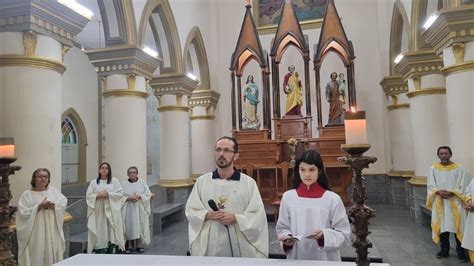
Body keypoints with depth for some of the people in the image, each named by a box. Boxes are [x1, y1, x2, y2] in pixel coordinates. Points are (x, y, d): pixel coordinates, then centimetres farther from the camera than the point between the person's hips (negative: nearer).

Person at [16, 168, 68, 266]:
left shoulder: (54, 191, 9)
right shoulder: (27, 194, -2)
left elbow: (64, 203, 1)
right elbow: (23, 213, -10)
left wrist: (53, 205, -15)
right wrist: (39, 206, -18)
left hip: (52, 231, 3)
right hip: (35, 233, -3)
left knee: (52, 254, 9)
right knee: (36, 256, 1)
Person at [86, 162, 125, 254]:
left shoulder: (114, 181, 7)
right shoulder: (93, 182, 9)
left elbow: (120, 193, -1)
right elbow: (88, 196, 4)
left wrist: (109, 194, -13)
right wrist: (98, 195, -13)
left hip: (111, 210, -1)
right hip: (98, 212, 1)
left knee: (111, 232, -1)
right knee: (99, 233, -1)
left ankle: (111, 251, 6)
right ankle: (98, 251, 6)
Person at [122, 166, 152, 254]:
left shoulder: (142, 182, 4)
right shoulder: (125, 184, 3)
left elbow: (148, 194, 1)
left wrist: (139, 196, -14)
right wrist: (129, 198, -17)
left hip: (140, 209, 1)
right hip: (128, 209, 0)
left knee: (140, 226, 2)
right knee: (129, 227, 0)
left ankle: (139, 245, 12)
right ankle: (129, 246, 10)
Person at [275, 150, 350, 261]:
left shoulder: (333, 199, -11)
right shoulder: (288, 197, -5)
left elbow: (344, 235, -6)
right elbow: (282, 229, 4)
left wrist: (324, 235, -21)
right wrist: (287, 239, -14)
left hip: (325, 259, -1)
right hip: (296, 257, 2)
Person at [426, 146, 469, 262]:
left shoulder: (459, 168, -3)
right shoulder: (433, 168, 3)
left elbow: (462, 186, -5)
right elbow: (430, 185, 2)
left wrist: (451, 193, -18)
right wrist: (439, 192, -15)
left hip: (455, 201, -2)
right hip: (439, 202, 2)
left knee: (458, 226, 1)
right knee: (441, 226, 8)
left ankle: (461, 252, 15)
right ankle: (444, 250, 22)